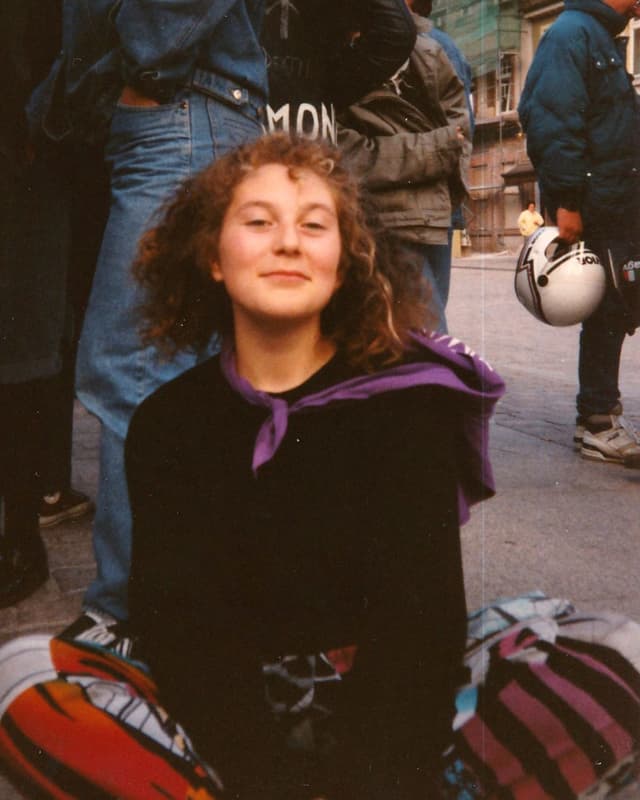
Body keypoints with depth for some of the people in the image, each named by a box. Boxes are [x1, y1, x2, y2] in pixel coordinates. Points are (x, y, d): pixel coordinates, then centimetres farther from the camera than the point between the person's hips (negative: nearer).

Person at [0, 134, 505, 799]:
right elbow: (179, 624, -10)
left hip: (387, 713, -1)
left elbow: (417, 621, -13)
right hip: (225, 718, 2)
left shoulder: (406, 403, -4)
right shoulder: (168, 422, 2)